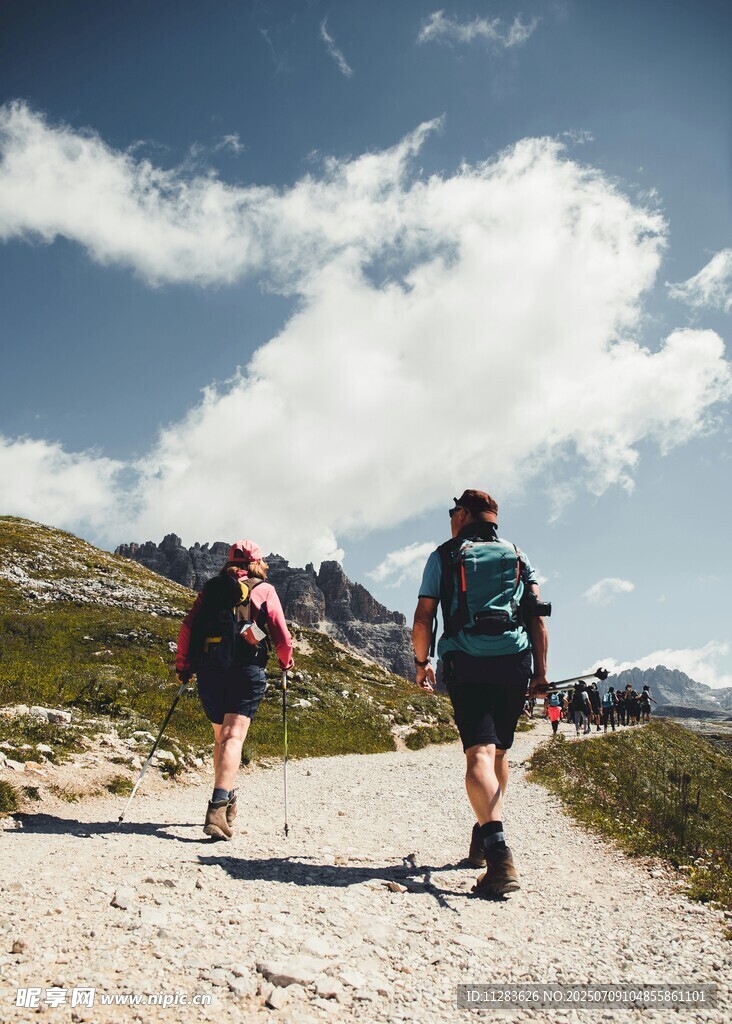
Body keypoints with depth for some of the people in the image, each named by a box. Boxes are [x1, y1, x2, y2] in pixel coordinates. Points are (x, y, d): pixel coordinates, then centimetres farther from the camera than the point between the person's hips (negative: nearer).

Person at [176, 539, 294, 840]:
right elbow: (282, 636, 1)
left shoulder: (211, 588, 15)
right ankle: (218, 808, -24)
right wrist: (286, 662, 18)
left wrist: (183, 666, 14)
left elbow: (187, 627, 7)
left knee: (221, 736, 19)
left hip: (208, 671, 4)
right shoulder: (265, 590, 6)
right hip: (247, 671, -4)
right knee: (233, 737, -9)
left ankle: (226, 798, 31)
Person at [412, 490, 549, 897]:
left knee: (480, 753, -11)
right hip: (515, 664, 4)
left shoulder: (444, 556, 8)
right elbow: (538, 617, 7)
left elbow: (424, 617, 3)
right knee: (499, 752, 18)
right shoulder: (519, 557, 15)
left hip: (466, 665, -3)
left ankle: (499, 854, -29)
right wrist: (541, 672, 9)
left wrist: (422, 662, 15)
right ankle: (484, 840, 31)